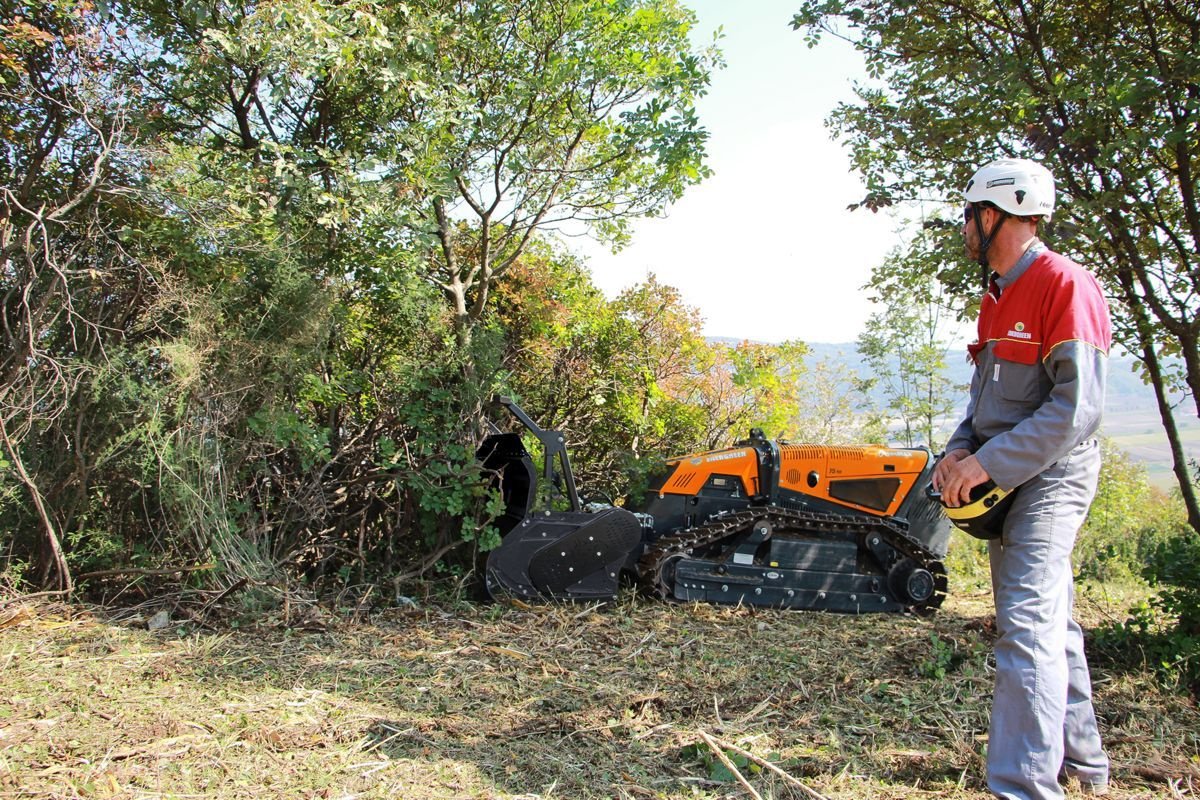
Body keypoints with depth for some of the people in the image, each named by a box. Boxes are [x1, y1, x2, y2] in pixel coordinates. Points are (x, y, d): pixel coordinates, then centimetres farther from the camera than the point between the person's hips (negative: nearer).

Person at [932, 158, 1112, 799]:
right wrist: (961, 450, 0)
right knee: (1051, 619, 18)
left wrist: (989, 463, -23)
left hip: (1050, 474, -9)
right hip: (1006, 477, 10)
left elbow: (1078, 407, -21)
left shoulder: (1065, 285, -15)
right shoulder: (996, 298, 15)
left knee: (1027, 625, -13)